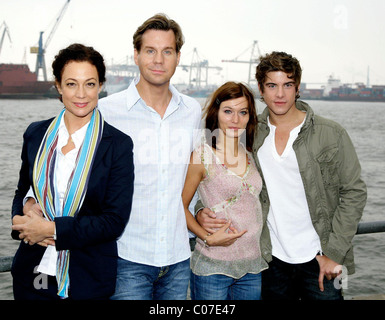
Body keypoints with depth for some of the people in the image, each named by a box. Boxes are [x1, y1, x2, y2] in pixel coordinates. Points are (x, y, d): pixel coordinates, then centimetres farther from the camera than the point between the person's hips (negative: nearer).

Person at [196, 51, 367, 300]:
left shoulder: (331, 134, -6)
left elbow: (354, 192, -3)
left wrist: (334, 253, -8)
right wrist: (202, 210, -9)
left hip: (319, 260, -2)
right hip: (273, 260, 2)